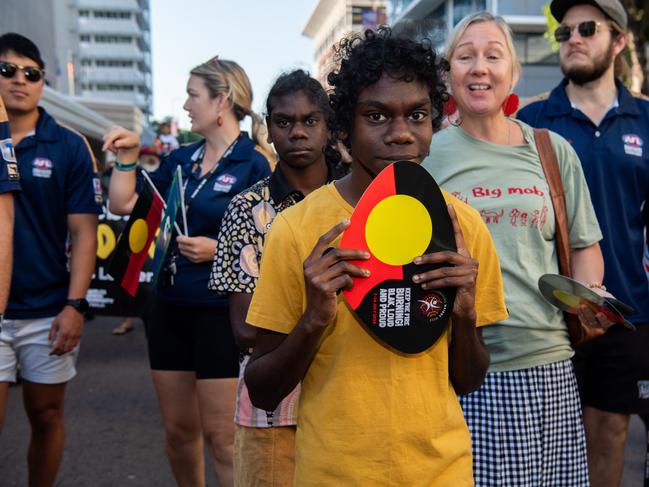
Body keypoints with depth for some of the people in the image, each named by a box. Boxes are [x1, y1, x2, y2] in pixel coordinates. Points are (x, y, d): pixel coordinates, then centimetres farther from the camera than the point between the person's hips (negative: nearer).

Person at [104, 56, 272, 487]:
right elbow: (123, 205, 12)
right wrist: (127, 158, 4)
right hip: (170, 306, 7)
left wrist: (218, 248, -22)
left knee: (221, 435, -1)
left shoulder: (253, 164, -8)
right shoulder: (180, 160, 10)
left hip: (222, 311, -6)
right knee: (178, 428, 16)